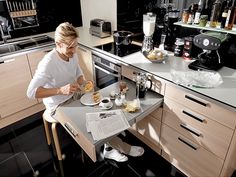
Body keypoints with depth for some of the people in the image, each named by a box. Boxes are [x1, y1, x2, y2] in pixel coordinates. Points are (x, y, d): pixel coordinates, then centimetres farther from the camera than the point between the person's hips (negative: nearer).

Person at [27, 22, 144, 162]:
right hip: (58, 107, -6)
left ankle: (109, 148, 5)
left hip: (73, 98, 7)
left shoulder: (73, 56, -6)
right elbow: (31, 92, -31)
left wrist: (84, 82, -15)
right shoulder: (48, 63, -28)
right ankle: (123, 148, 2)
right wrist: (61, 90, -42)